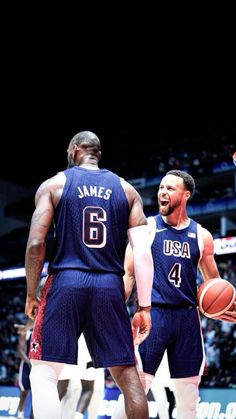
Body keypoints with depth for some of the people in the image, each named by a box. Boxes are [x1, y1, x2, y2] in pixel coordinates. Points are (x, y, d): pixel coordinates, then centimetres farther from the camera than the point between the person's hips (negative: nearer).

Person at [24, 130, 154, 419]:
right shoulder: (126, 190, 13)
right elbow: (143, 252, 2)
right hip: (110, 287, 3)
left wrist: (31, 294, 8)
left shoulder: (53, 184, 6)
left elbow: (35, 244, -3)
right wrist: (144, 306, 3)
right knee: (128, 375, 8)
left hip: (66, 282, -2)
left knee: (43, 374, 4)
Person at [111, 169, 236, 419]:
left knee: (188, 396, 8)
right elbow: (128, 274, 2)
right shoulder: (147, 227, 1)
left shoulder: (201, 235, 8)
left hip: (187, 317, 3)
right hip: (153, 314, -3)